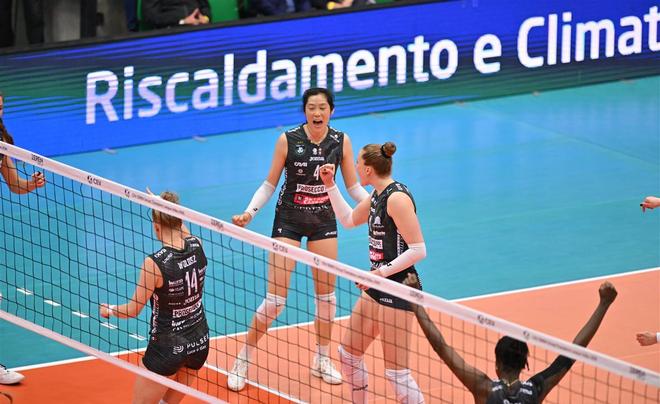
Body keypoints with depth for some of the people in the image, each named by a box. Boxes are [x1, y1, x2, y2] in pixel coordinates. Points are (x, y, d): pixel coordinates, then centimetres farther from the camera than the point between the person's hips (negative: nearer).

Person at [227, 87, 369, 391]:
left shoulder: (341, 141, -5)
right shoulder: (288, 140, -12)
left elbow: (353, 186, 3)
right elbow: (270, 184, -5)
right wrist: (249, 212, -18)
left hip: (324, 220, 3)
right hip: (288, 220, -3)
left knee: (326, 294, 8)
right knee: (275, 299, -7)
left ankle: (322, 360, 26)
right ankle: (243, 362, 7)